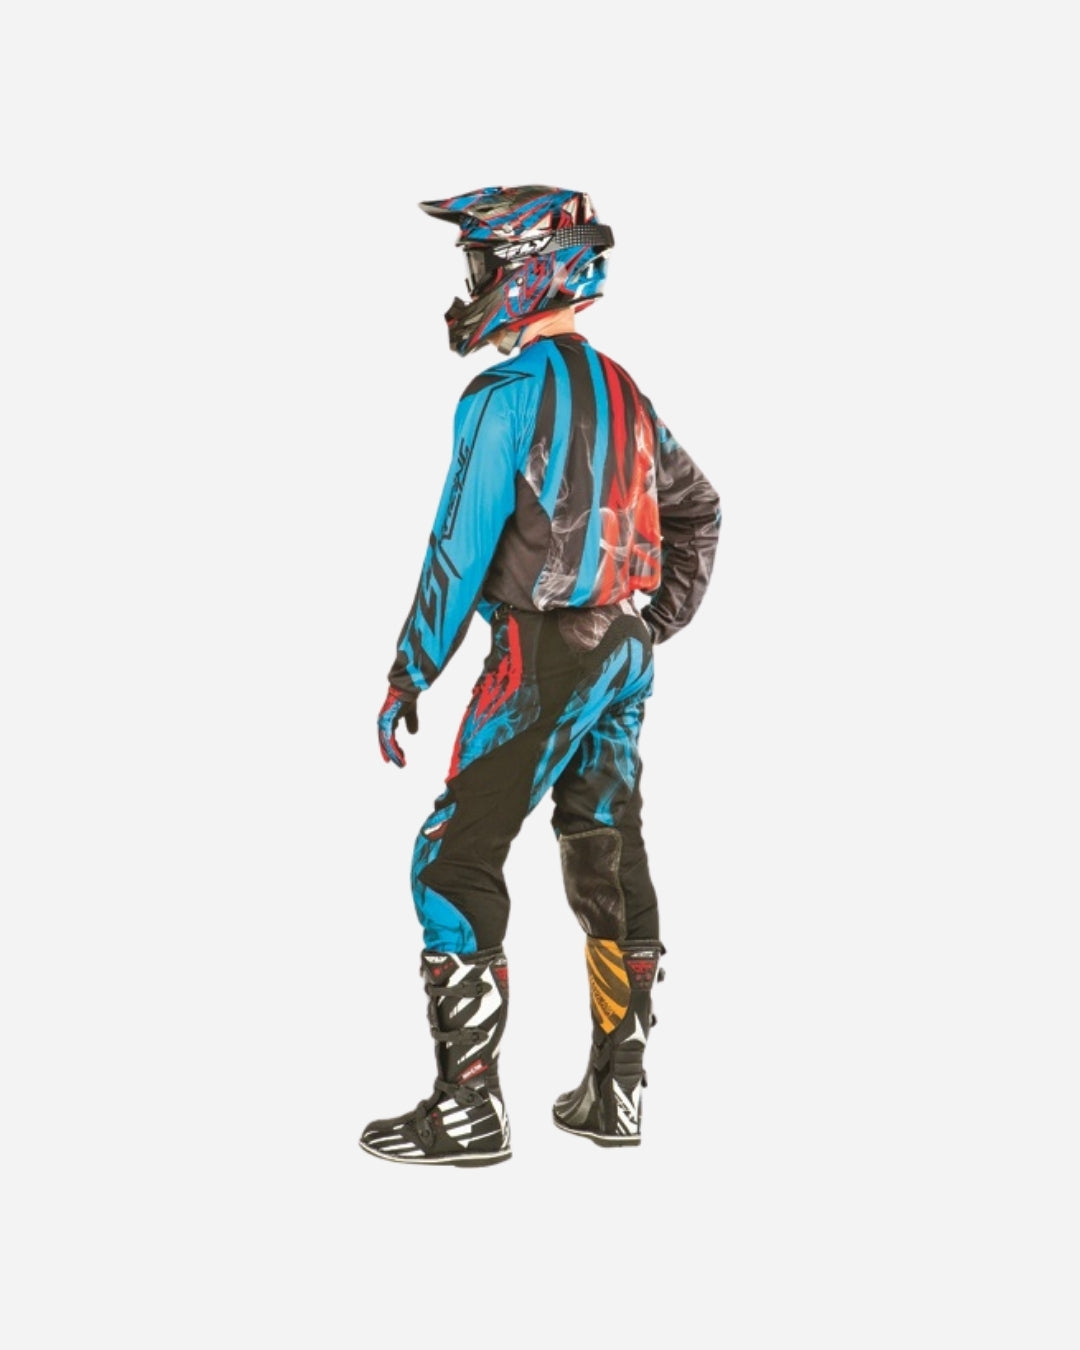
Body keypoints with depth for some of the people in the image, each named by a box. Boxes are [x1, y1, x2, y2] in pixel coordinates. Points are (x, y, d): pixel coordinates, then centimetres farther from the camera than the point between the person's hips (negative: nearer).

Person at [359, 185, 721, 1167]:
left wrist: (410, 675, -9)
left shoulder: (508, 391, -11)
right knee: (610, 865, 13)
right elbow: (699, 507, 25)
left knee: (455, 864, -4)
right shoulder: (623, 391, 15)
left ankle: (469, 1110, -3)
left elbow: (462, 545, -15)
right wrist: (661, 621, 23)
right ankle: (616, 1092, 20)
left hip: (543, 655, -9)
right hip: (625, 659, 9)